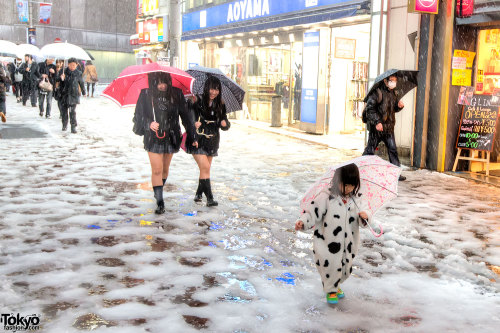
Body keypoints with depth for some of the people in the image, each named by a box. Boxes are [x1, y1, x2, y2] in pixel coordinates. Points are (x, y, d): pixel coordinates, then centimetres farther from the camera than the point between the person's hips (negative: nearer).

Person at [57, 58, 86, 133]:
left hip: (74, 94, -2)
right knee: (64, 110, 10)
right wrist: (61, 78, -20)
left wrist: (84, 92, 20)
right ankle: (64, 125, 25)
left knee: (73, 111, -9)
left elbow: (81, 83, 12)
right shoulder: (64, 71, 0)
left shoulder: (78, 73, 1)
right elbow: (58, 80, 3)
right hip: (65, 94, 2)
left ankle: (73, 127, -7)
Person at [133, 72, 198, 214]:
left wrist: (193, 136, 7)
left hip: (171, 137, 2)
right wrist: (149, 124, -20)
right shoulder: (146, 94, -6)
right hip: (153, 138, -2)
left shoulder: (176, 94, -2)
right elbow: (138, 115, 0)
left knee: (165, 169, 14)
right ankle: (160, 202, -2)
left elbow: (185, 115, 5)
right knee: (157, 170, -7)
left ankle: (158, 193, 37)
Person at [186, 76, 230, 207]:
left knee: (205, 169, 10)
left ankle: (198, 194, 28)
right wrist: (193, 123, -26)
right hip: (198, 140, -5)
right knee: (205, 167, -13)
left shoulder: (220, 104, 5)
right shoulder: (197, 101, -8)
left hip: (212, 141, 5)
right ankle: (209, 198, -9)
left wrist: (225, 123, -14)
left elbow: (226, 124, 8)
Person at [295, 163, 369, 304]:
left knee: (346, 267, 18)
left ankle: (336, 286, 47)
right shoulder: (326, 197, -15)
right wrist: (302, 222, -30)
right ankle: (331, 291, 26)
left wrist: (364, 215, -22)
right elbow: (312, 212, -14)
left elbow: (364, 218, 1)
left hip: (348, 242, 5)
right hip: (328, 242, -5)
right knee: (331, 266, -1)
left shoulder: (357, 198, -1)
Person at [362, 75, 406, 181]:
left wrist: (399, 106, 0)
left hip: (389, 127, 7)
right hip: (377, 126, -7)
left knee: (393, 149, 4)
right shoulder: (377, 92, -12)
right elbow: (369, 108, -17)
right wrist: (377, 122, -22)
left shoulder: (393, 93, 13)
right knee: (370, 149, 1)